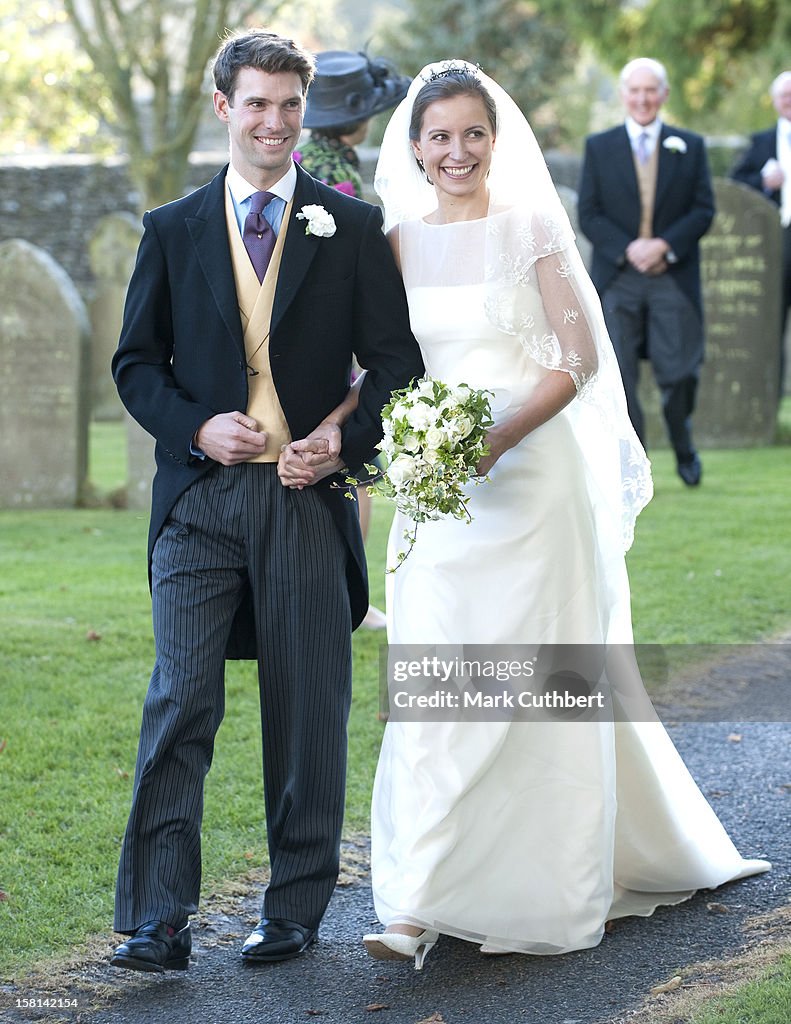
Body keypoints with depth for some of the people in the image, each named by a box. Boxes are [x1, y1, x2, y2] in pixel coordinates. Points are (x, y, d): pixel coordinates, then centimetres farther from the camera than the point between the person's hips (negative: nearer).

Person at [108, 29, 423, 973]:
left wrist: (350, 437, -12)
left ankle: (295, 910, 19)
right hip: (200, 498, 0)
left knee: (308, 712, 5)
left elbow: (395, 358, 6)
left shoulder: (352, 228, 7)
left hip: (309, 496, 0)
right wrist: (196, 426, -8)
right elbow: (136, 362, 11)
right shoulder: (172, 231, 10)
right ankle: (157, 922, -5)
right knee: (179, 703, -8)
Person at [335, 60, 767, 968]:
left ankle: (547, 888, 22)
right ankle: (420, 904, 1)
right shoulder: (397, 242, 8)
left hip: (532, 477, -3)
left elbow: (579, 356, -8)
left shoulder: (533, 228, -3)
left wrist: (500, 439, -20)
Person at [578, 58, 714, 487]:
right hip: (616, 279, 0)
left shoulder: (690, 146, 9)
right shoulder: (599, 147, 8)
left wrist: (665, 244, -12)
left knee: (678, 371, -3)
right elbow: (589, 214, 3)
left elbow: (704, 210, 4)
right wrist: (628, 249, -12)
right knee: (619, 377, -4)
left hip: (673, 278, 0)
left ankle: (683, 447, 23)